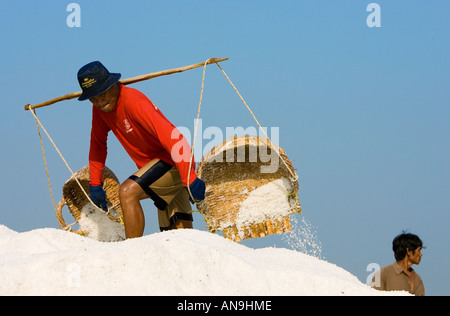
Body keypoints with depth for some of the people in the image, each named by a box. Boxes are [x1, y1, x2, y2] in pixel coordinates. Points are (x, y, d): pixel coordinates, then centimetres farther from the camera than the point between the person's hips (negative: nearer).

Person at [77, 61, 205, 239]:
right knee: (179, 232, 6)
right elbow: (97, 143, 19)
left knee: (127, 192, -25)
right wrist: (95, 184, 16)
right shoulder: (100, 110, 2)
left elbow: (171, 136, -30)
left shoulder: (133, 102, -23)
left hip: (175, 162, -9)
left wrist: (189, 179, -35)